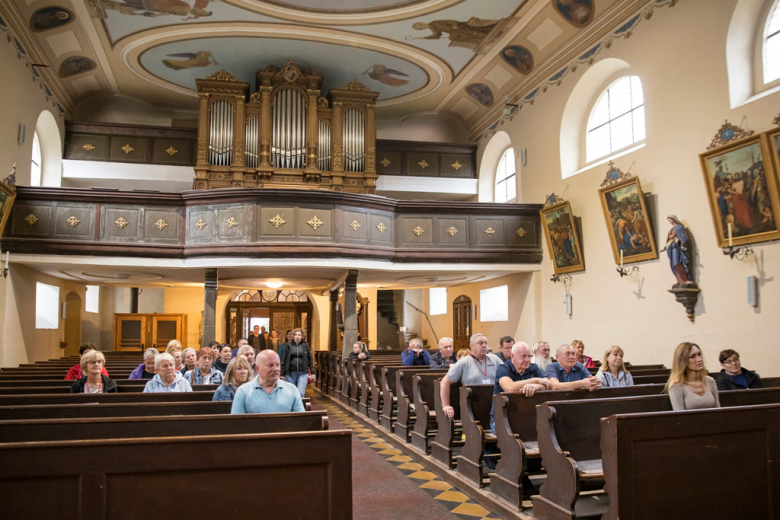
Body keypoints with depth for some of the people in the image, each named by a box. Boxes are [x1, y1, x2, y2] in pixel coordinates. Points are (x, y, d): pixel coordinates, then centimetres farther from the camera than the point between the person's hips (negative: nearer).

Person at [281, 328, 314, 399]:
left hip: (303, 373, -1)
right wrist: (283, 374, 4)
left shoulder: (305, 345, 3)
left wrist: (312, 372, 3)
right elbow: (285, 360, 5)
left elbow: (310, 359, 6)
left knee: (301, 393, -9)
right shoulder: (289, 345, 3)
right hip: (291, 372, 1)